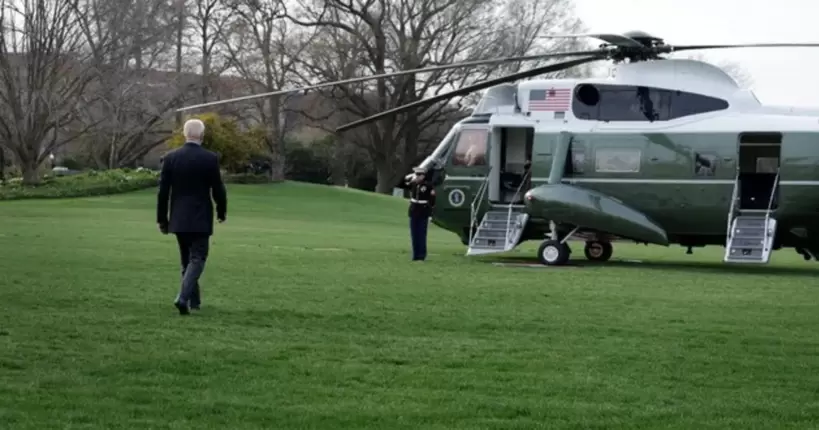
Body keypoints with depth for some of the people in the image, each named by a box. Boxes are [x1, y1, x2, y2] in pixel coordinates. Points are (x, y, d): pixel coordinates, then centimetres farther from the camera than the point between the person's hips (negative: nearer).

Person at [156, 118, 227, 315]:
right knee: (197, 258, -1)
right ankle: (183, 297, -20)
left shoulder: (170, 158, -2)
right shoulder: (210, 159, -10)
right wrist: (221, 211, 13)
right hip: (200, 219, -4)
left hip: (179, 218, 4)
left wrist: (162, 219, 8)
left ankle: (194, 299, 24)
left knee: (187, 259, 16)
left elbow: (163, 191, 0)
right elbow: (218, 189, -5)